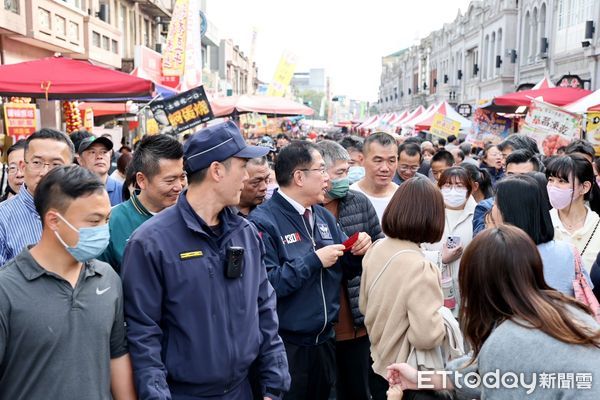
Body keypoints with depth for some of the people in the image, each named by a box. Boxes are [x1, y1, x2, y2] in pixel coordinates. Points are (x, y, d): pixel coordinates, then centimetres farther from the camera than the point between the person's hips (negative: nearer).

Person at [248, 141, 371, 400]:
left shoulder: (324, 217, 8)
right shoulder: (263, 222, -17)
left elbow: (345, 269, 13)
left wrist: (358, 251, -8)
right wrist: (314, 261, -24)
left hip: (324, 340, 7)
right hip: (285, 346, -7)